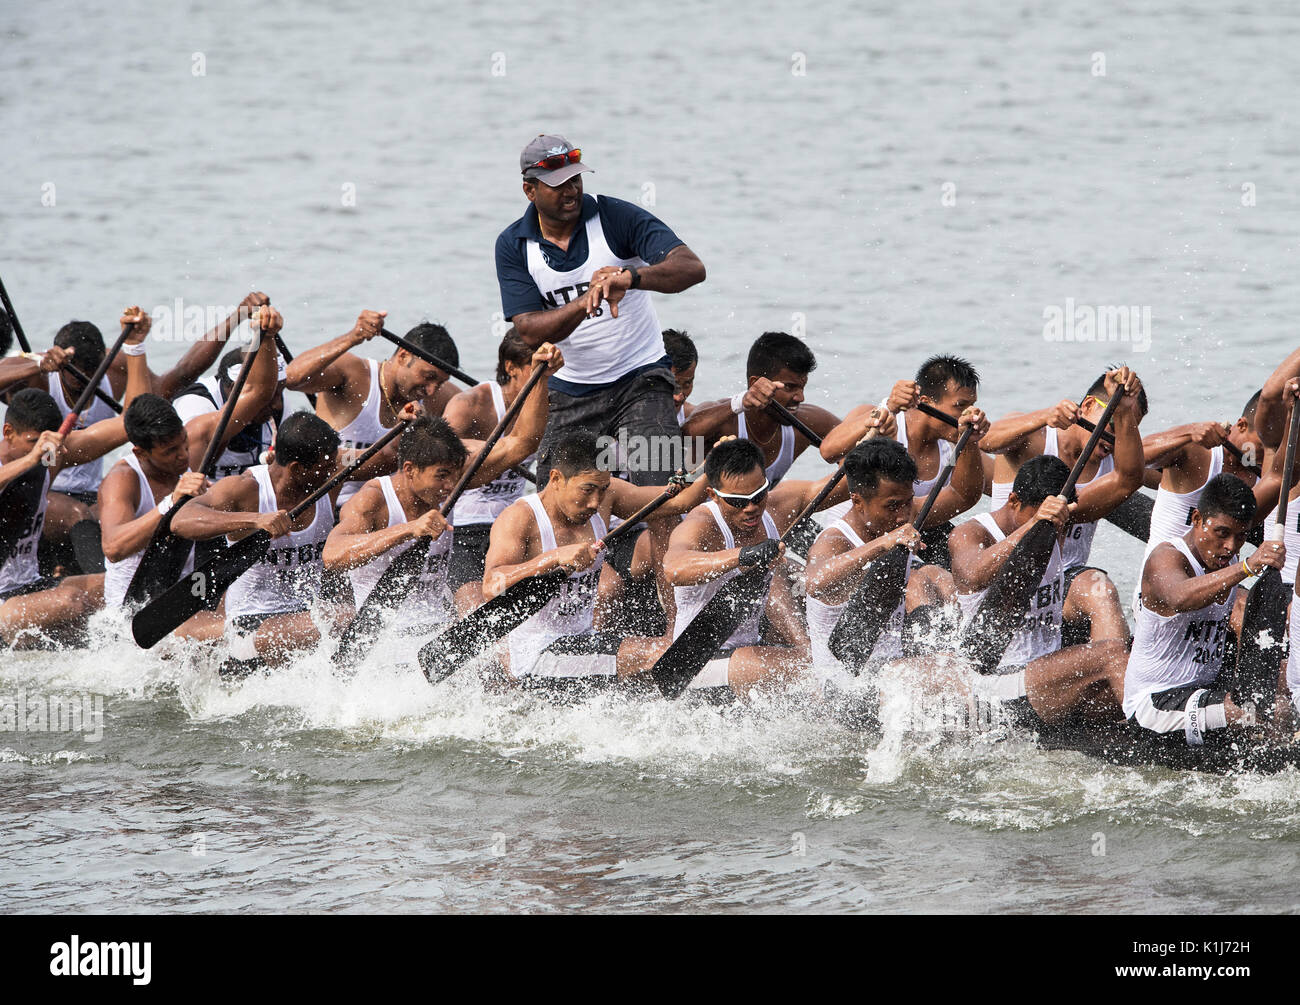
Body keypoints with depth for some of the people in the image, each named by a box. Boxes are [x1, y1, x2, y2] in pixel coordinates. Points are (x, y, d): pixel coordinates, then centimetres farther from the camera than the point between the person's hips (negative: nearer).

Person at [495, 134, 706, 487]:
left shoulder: (616, 217, -9)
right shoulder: (513, 246, -1)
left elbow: (692, 268, -20)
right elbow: (530, 330, -12)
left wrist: (631, 278, -39)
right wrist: (586, 302, -30)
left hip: (639, 380, -3)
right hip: (570, 391, 3)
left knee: (657, 494, -22)